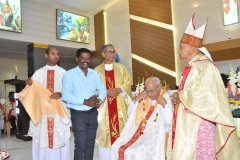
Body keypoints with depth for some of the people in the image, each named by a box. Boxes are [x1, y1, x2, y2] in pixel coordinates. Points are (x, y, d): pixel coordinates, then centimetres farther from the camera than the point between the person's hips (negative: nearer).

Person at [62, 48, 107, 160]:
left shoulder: (94, 73, 8)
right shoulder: (69, 74, -7)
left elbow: (102, 89, 4)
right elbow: (66, 95, -17)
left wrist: (99, 100, -17)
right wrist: (85, 101, -25)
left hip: (93, 113, 5)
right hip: (78, 114, -4)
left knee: (90, 143, 15)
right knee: (80, 145, 2)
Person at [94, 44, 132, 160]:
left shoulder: (121, 68, 10)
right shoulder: (97, 70, 6)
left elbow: (128, 82, 5)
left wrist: (118, 90, -13)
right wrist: (106, 91, -14)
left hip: (119, 105, 1)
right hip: (104, 106, -1)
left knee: (120, 129, 2)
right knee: (105, 130, 0)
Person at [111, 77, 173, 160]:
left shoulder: (166, 100, -5)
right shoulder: (143, 98, 8)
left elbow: (170, 122, -13)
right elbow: (130, 113, 12)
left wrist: (164, 104, -20)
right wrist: (136, 99, -1)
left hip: (154, 136, -4)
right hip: (136, 132, 5)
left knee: (138, 153, -27)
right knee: (117, 148, -12)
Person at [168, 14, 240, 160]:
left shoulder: (205, 66, -12)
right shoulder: (191, 67, 14)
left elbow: (204, 96, -22)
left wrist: (180, 97, -10)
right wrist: (178, 96, -1)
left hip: (198, 123, -8)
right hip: (187, 123, 8)